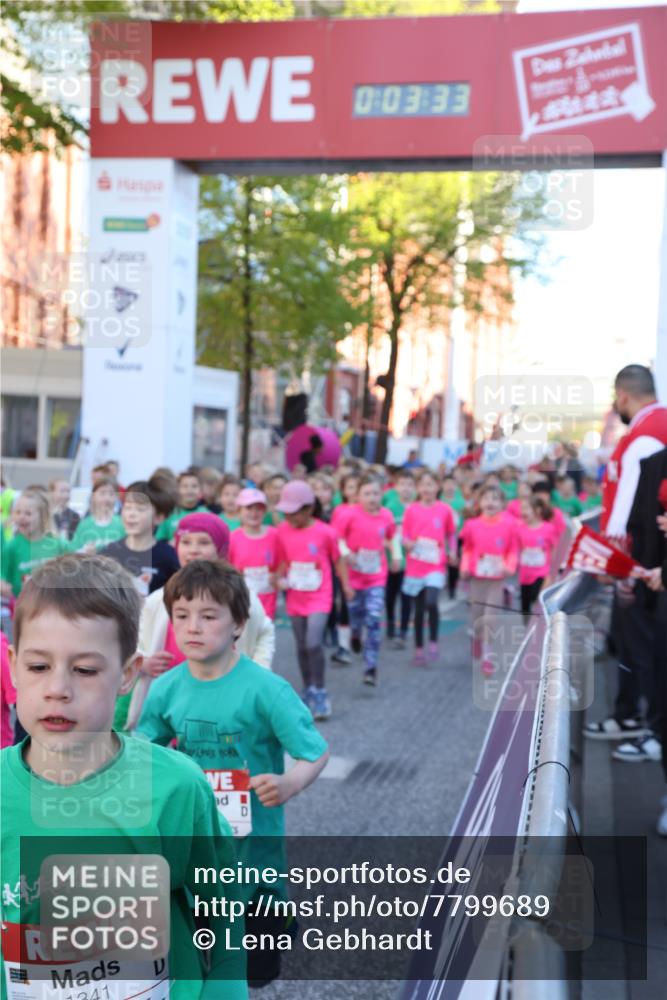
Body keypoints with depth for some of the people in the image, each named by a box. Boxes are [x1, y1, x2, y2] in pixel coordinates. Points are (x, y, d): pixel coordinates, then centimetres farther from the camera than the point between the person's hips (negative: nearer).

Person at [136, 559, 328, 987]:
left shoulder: (266, 688, -19)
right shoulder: (166, 688, -6)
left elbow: (316, 752, -16)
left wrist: (290, 784, -35)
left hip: (252, 839, -3)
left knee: (258, 972, 10)